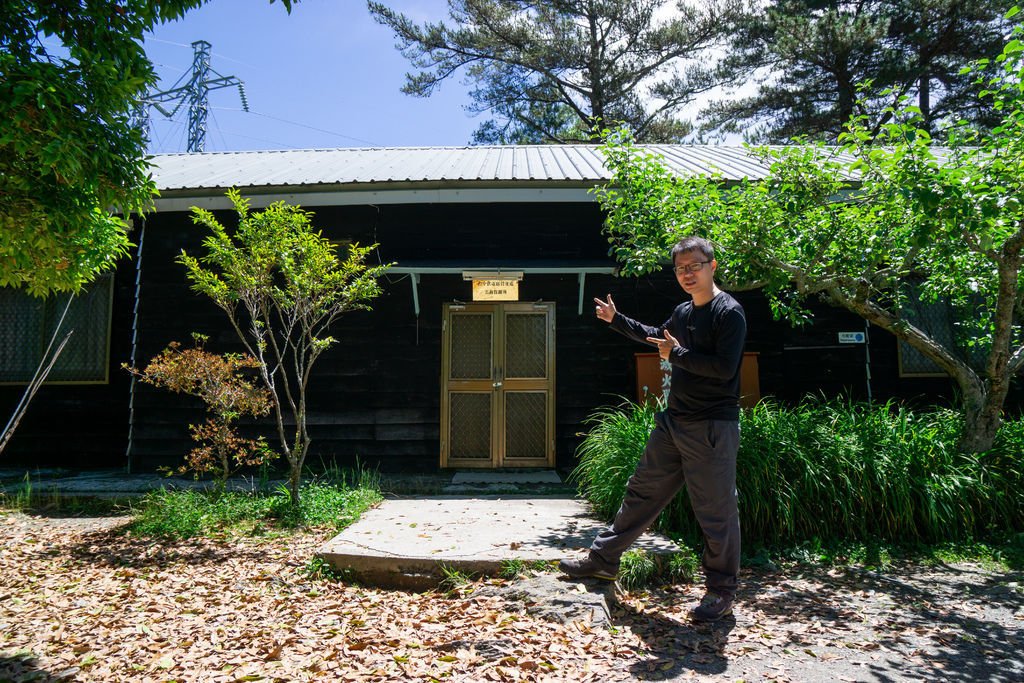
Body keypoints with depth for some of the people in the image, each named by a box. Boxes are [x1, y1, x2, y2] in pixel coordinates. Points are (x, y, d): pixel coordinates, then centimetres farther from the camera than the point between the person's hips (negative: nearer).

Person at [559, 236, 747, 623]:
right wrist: (616, 320, 36)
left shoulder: (729, 313, -12)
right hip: (673, 421, 8)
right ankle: (603, 560, 26)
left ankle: (721, 592, 18)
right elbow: (657, 337, 34)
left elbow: (724, 367, -23)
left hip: (713, 427, -8)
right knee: (641, 493, 14)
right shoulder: (683, 312, 13)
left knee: (716, 511, 1)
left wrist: (676, 354, -15)